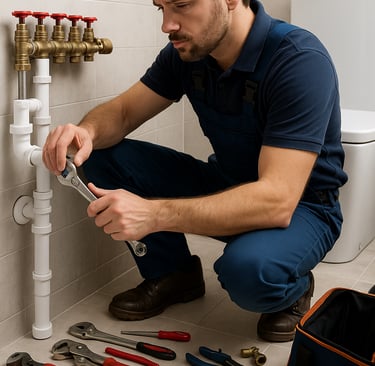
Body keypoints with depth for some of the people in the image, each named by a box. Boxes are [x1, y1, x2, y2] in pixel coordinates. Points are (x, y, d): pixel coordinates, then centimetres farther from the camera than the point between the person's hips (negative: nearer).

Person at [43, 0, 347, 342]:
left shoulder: (302, 61, -28)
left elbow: (277, 201, -35)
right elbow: (122, 111, -1)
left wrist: (154, 214, -43)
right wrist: (87, 131, -26)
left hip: (299, 206, -5)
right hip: (226, 186, 6)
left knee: (249, 268, -39)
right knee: (104, 153, -8)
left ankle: (293, 289, -1)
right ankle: (172, 273, 7)